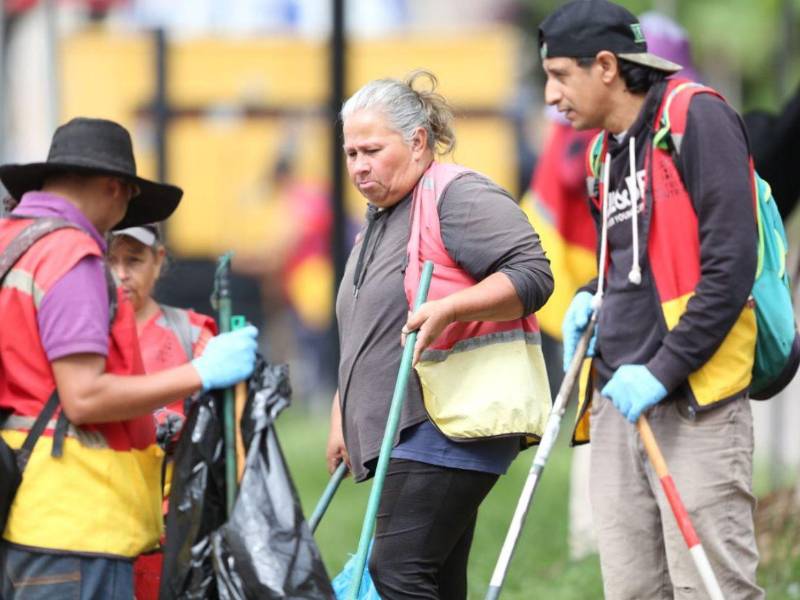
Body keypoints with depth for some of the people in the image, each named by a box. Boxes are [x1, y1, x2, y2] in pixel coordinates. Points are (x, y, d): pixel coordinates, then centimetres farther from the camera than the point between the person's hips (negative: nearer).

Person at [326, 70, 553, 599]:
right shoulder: (379, 222, 23)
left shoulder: (458, 197, -8)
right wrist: (343, 415, 27)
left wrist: (447, 308, -27)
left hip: (459, 418, -10)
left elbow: (532, 275, -17)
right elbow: (365, 336, 32)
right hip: (415, 428, 10)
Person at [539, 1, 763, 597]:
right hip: (618, 403, 8)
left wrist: (664, 370, -18)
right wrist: (592, 297, 9)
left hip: (693, 402, -8)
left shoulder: (697, 118, -7)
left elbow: (729, 265, -15)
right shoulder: (608, 152, 19)